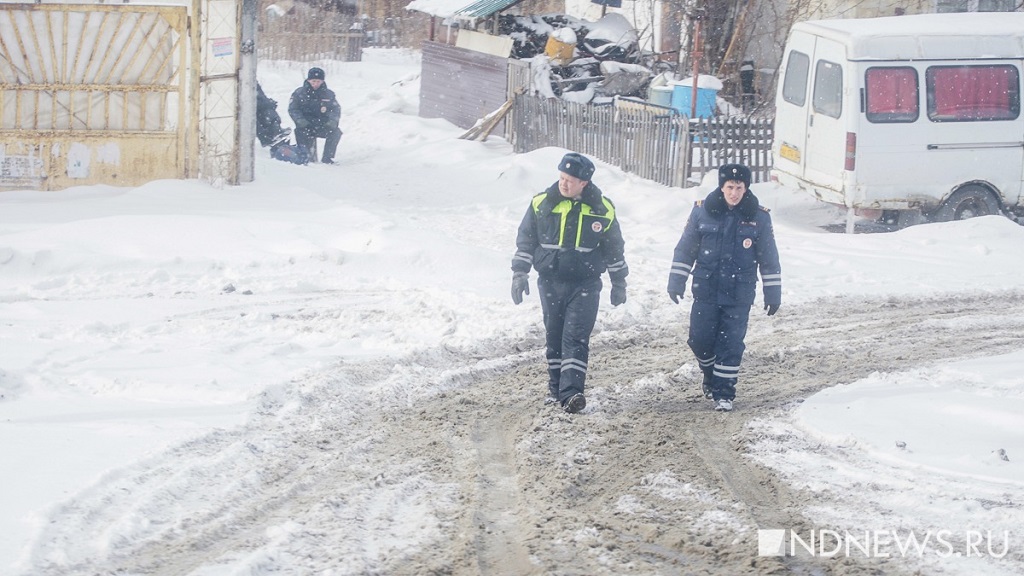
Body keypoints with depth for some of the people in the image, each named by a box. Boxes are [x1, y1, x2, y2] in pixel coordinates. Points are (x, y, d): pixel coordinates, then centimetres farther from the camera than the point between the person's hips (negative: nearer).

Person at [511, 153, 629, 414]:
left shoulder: (603, 210, -3)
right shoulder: (542, 203, -2)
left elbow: (615, 248, 8)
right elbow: (525, 240, 6)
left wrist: (619, 283, 12)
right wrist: (519, 274, 1)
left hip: (585, 285, -2)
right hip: (550, 283, 2)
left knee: (576, 337, -12)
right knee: (554, 336, 10)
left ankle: (571, 393, -20)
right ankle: (555, 387, 22)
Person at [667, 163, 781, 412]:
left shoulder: (759, 217, -2)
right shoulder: (703, 211, -1)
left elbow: (769, 258, 5)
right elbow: (685, 248, 6)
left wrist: (773, 294, 5)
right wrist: (676, 282, 4)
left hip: (739, 295, -1)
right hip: (706, 291, 1)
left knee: (731, 344, -3)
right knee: (700, 340, 3)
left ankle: (724, 393, 7)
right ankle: (710, 374, 32)